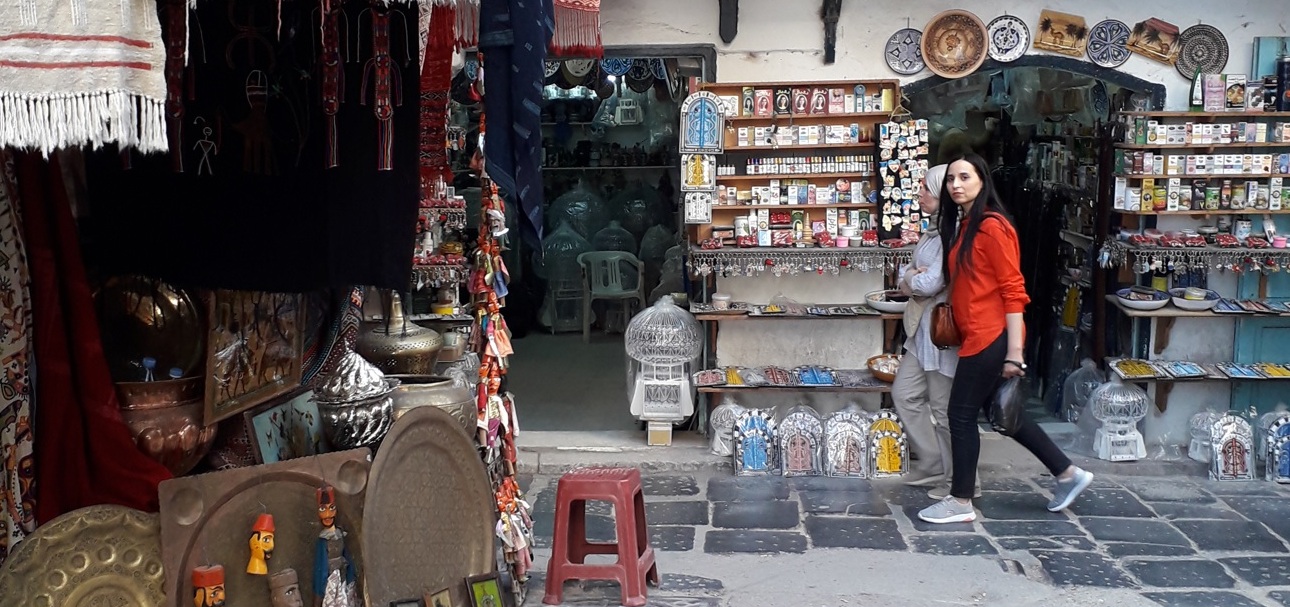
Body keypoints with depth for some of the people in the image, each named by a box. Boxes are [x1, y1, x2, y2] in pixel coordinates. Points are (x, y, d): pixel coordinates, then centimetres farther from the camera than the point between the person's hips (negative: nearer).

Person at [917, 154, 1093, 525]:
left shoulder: (992, 226, -13)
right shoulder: (963, 226, 14)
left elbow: (1013, 290, -16)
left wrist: (1014, 352, -18)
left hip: (990, 339, -9)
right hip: (977, 337, 9)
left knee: (961, 414, -1)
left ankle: (960, 503, 12)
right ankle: (1068, 474, 27)